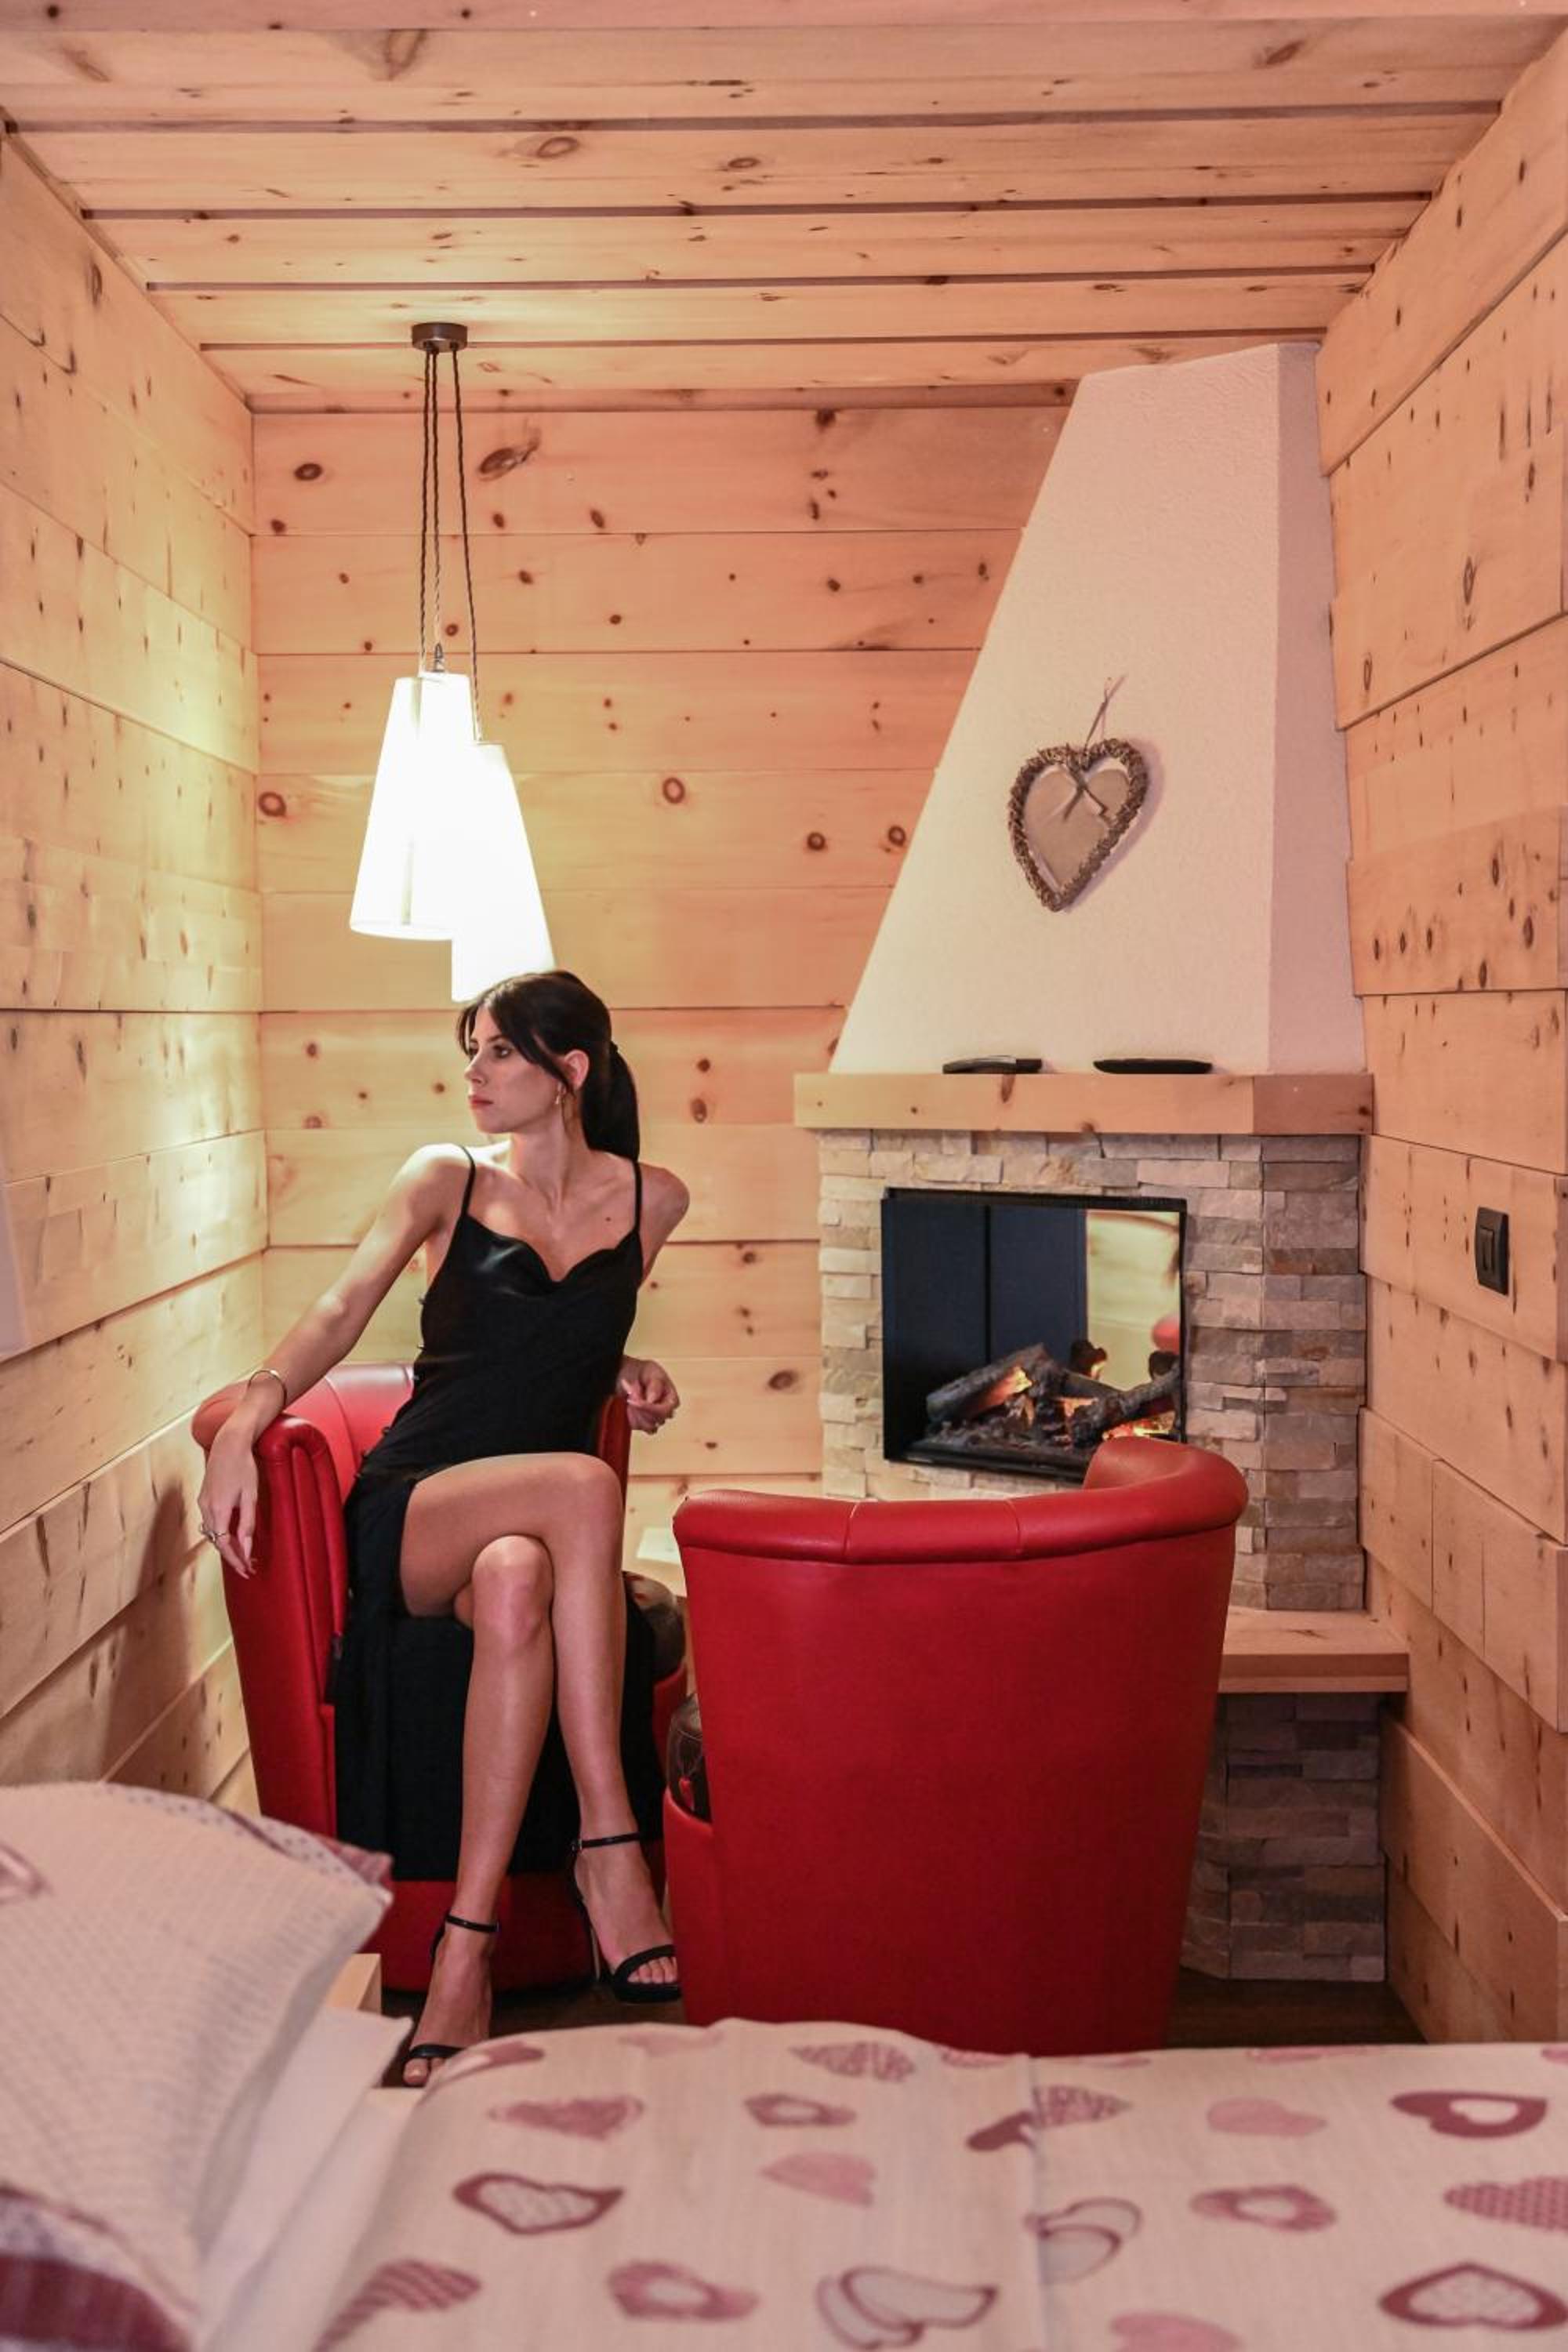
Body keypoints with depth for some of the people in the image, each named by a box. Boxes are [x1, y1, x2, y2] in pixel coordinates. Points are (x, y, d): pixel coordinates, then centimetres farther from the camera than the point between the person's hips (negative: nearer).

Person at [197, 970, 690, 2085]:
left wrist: (627, 1369, 7)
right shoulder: (445, 1178, 8)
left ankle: (467, 1948, -39)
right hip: (409, 1515, -1)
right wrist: (247, 1416, -21)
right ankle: (607, 1845, -37)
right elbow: (342, 1309, -4)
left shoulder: (653, 1199, 12)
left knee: (517, 1581, -40)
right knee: (582, 1486, -37)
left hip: (537, 1533, 2)